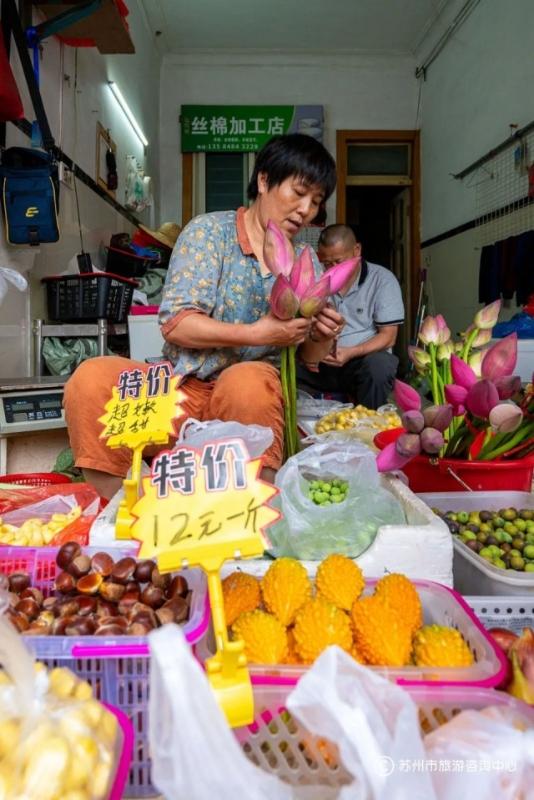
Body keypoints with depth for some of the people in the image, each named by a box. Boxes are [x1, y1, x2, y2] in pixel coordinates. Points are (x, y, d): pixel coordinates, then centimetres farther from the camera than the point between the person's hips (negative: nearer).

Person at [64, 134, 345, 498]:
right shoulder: (209, 232, 0)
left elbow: (310, 356, 14)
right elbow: (175, 324, -10)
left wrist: (322, 338, -10)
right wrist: (257, 333, -19)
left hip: (255, 388, 1)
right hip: (184, 386, 0)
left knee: (249, 381, -36)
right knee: (92, 378, -27)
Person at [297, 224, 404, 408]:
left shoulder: (382, 280, -2)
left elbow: (388, 336, -6)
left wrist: (351, 352, -22)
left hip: (365, 358, -2)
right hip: (322, 363, 2)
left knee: (378, 366, -37)